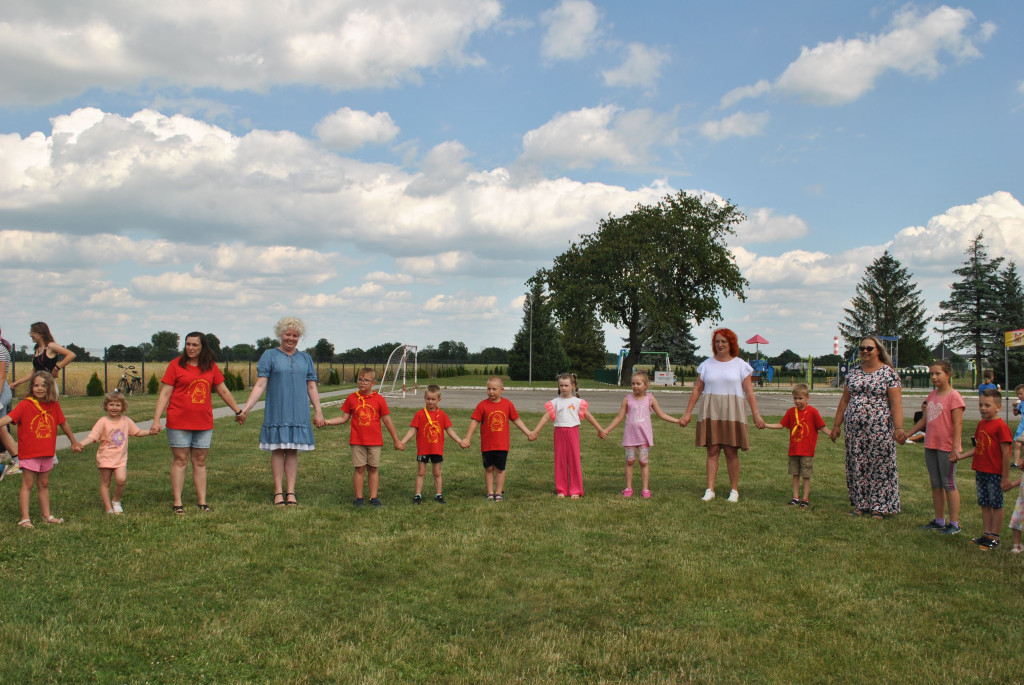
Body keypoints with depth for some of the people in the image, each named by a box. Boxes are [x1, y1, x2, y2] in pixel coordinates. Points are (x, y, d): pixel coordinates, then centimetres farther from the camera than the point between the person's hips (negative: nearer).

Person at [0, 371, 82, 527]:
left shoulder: (53, 405, 4)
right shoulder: (25, 405, -10)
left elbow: (63, 423, 16)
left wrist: (73, 441, 26)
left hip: (47, 453, 4)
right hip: (29, 453, -4)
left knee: (44, 484, 16)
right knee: (27, 485, 0)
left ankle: (47, 515, 24)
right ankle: (25, 518, 4)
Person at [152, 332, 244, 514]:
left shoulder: (211, 367, 7)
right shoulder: (176, 365, -2)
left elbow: (223, 391, 17)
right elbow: (164, 394, -5)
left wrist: (237, 410, 20)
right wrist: (156, 420, -11)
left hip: (204, 423, 3)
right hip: (179, 422, -3)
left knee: (200, 461, 8)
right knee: (180, 460, 0)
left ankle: (202, 502, 13)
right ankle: (177, 503, 6)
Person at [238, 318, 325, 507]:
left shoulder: (305, 358, 12)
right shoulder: (269, 356, 3)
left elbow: (312, 387, 14)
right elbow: (260, 385, -2)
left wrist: (318, 411, 7)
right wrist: (245, 409, -10)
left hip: (299, 412, 2)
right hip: (276, 412, -2)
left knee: (293, 451, 3)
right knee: (277, 450, 0)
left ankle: (290, 492, 8)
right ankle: (278, 492, 5)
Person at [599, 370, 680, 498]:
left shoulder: (650, 399, 4)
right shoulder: (627, 399, 3)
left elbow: (661, 415, 10)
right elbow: (619, 417, 7)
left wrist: (678, 421, 4)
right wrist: (606, 430, 5)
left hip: (644, 435, 0)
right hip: (630, 435, 0)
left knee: (644, 462, 1)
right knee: (630, 461, 3)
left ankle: (645, 489, 7)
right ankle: (628, 488, 11)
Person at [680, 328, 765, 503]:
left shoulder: (740, 365, 6)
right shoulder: (707, 364, 11)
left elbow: (749, 391, 3)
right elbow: (697, 390, 12)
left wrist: (756, 414, -3)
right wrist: (687, 413, 8)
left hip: (732, 412, -2)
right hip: (710, 412, 2)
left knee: (731, 452, -1)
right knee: (712, 451, -1)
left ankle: (734, 490, 9)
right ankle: (710, 490, 1)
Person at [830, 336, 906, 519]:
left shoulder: (888, 373, -3)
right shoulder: (853, 372, 13)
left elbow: (896, 402, -9)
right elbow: (844, 401, 16)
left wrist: (898, 428, -17)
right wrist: (837, 425, 14)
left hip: (879, 428, -5)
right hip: (855, 428, 5)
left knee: (880, 465, -1)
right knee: (856, 466, 7)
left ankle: (879, 507, 7)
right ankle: (860, 504, 16)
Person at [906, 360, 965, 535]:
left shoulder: (954, 396, -12)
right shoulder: (932, 395, 11)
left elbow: (958, 424, -16)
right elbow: (924, 420, 19)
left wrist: (955, 448, -20)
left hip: (946, 447, -8)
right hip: (930, 446, 8)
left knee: (949, 484, -1)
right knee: (936, 485, 13)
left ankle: (954, 523, 7)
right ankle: (939, 520, 22)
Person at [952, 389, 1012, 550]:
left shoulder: (1001, 426, -14)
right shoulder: (981, 424, 10)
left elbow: (1005, 452, -14)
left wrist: (1005, 477, -14)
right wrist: (960, 456, 9)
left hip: (995, 473, -8)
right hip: (981, 471, 8)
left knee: (996, 504, 3)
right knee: (984, 504, 14)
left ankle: (994, 537, 10)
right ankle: (987, 533, 23)